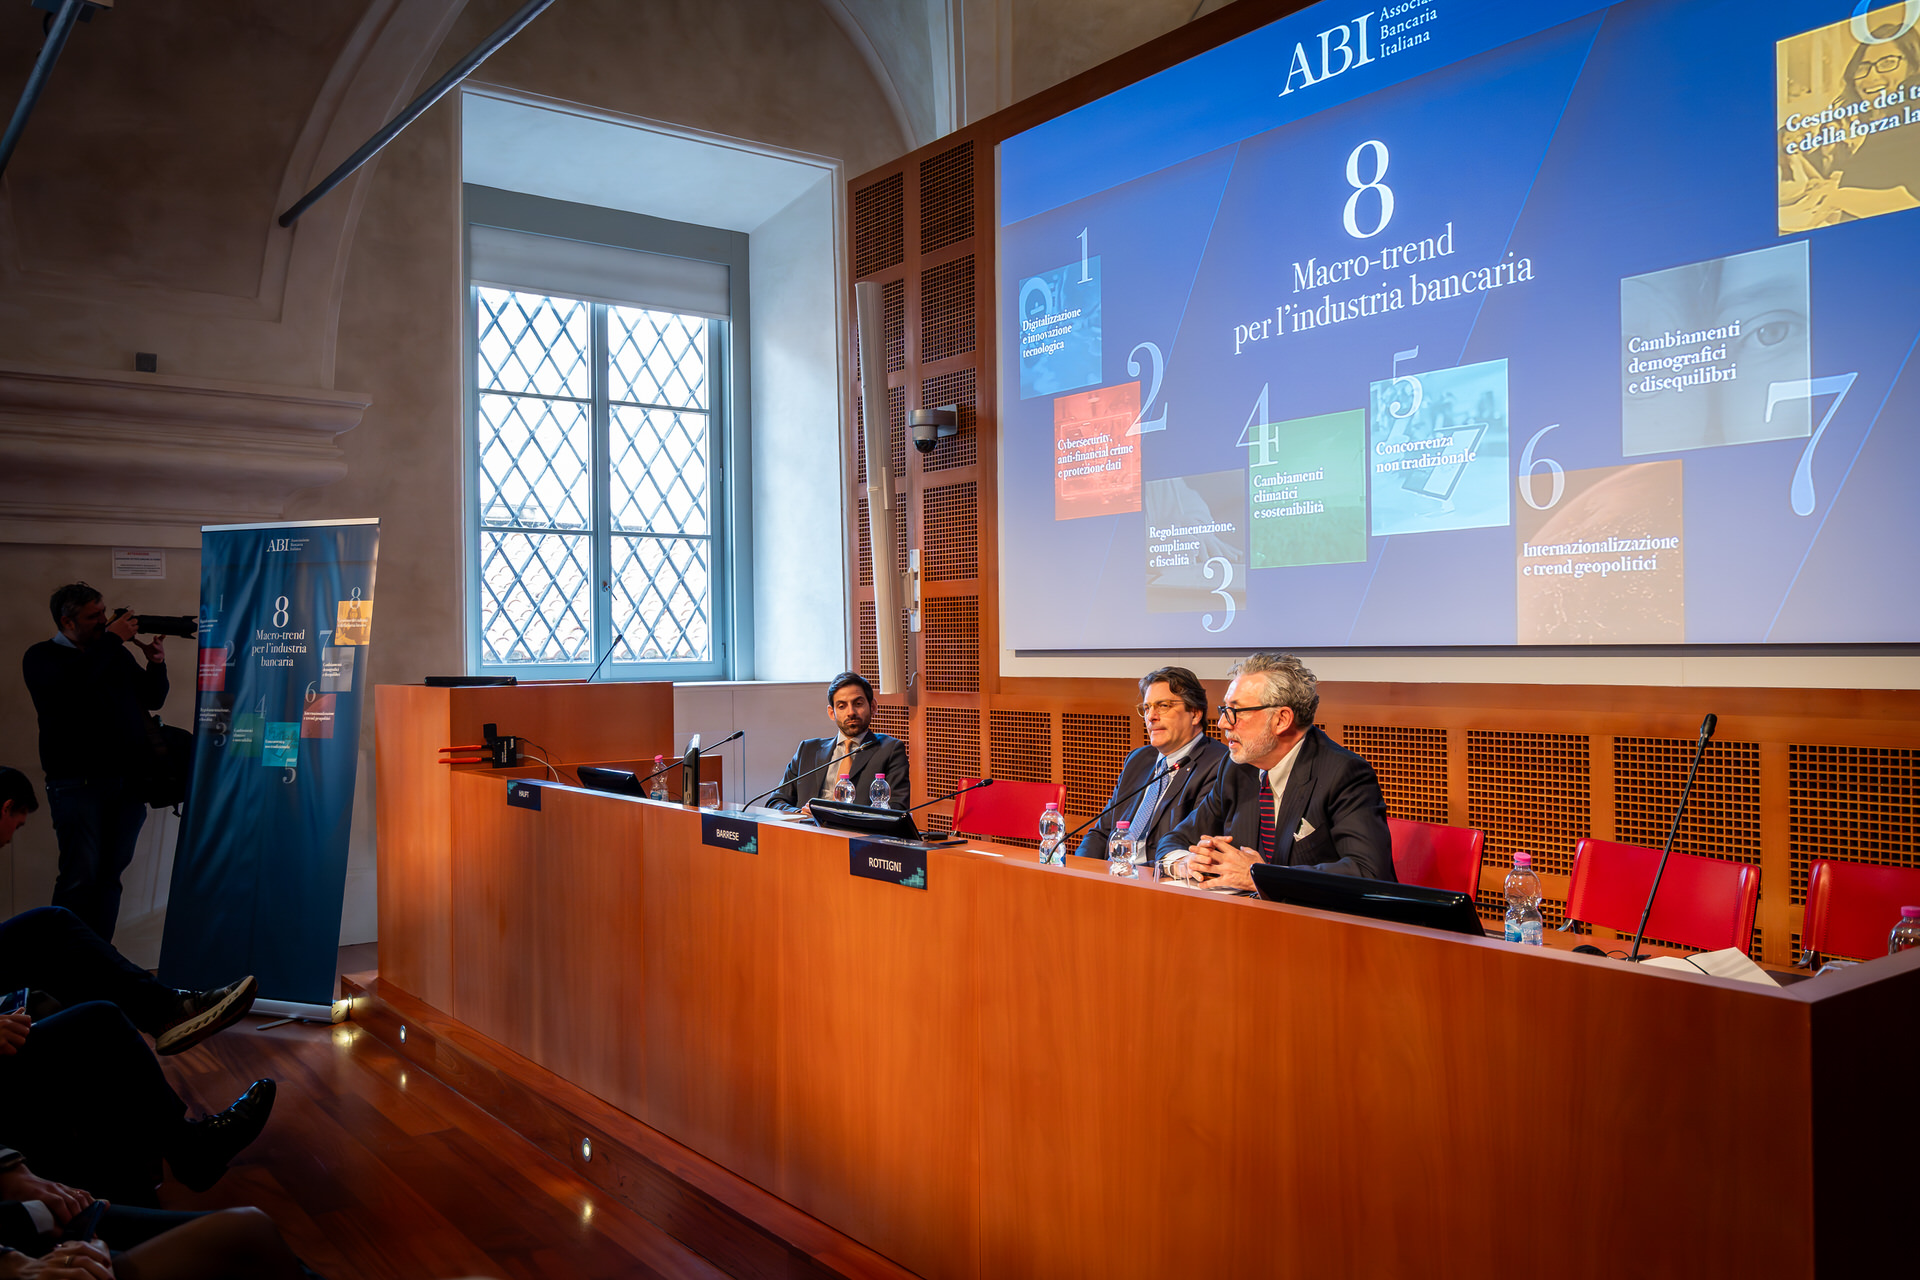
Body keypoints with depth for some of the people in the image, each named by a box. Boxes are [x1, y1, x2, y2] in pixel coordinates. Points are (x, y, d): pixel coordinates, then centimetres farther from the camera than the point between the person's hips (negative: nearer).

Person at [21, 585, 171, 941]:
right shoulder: (42, 657, 2)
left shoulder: (115, 654, 18)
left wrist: (156, 664, 1)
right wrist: (112, 638, -15)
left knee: (110, 875, 7)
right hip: (78, 783, -5)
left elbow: (152, 699, 19)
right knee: (81, 876, -9)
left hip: (128, 782, 5)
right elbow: (71, 684, -21)